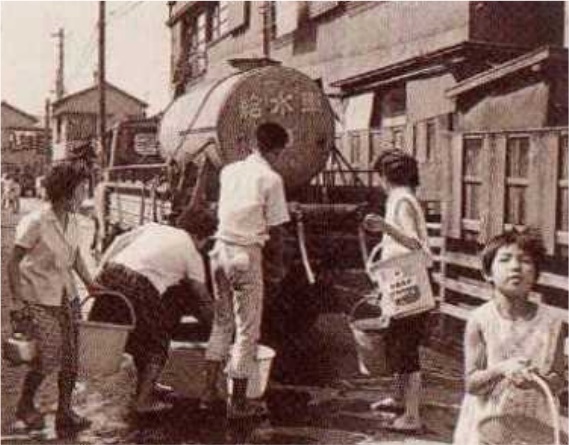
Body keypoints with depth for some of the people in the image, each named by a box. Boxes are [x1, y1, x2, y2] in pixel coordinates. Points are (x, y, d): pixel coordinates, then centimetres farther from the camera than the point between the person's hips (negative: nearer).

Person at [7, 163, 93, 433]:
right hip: (39, 300, -7)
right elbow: (13, 262, -14)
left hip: (66, 297, 7)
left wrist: (90, 284, 8)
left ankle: (65, 413, 20)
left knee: (70, 358, 6)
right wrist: (17, 301, -16)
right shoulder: (35, 222, -19)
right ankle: (25, 406, 21)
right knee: (47, 358, -6)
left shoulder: (72, 221, 2)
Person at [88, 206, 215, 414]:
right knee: (156, 344, 14)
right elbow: (202, 298, 16)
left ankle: (146, 385, 36)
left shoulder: (153, 227, 24)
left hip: (111, 274, 6)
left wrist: (100, 272, 9)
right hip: (138, 286, -6)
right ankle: (143, 400, 14)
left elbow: (119, 241, 12)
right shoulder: (191, 254, 12)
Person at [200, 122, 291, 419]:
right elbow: (274, 230, -6)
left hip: (220, 248, 6)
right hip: (246, 254, -6)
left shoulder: (229, 171, 10)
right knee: (247, 328, 5)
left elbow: (221, 213, 13)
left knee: (221, 321, 19)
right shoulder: (271, 179, -8)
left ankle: (210, 390, 19)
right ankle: (238, 402, 12)